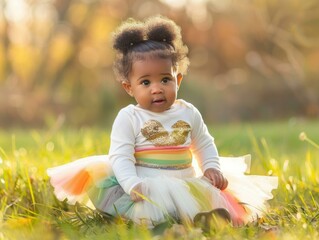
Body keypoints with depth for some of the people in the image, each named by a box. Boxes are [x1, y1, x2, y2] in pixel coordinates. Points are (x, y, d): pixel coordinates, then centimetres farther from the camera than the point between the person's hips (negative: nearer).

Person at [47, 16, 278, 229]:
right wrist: (133, 185, -26)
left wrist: (212, 168, 7)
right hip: (146, 189, -4)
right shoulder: (128, 118, -2)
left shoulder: (189, 113, 12)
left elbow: (204, 145, 26)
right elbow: (120, 157, -10)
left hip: (185, 185, 5)